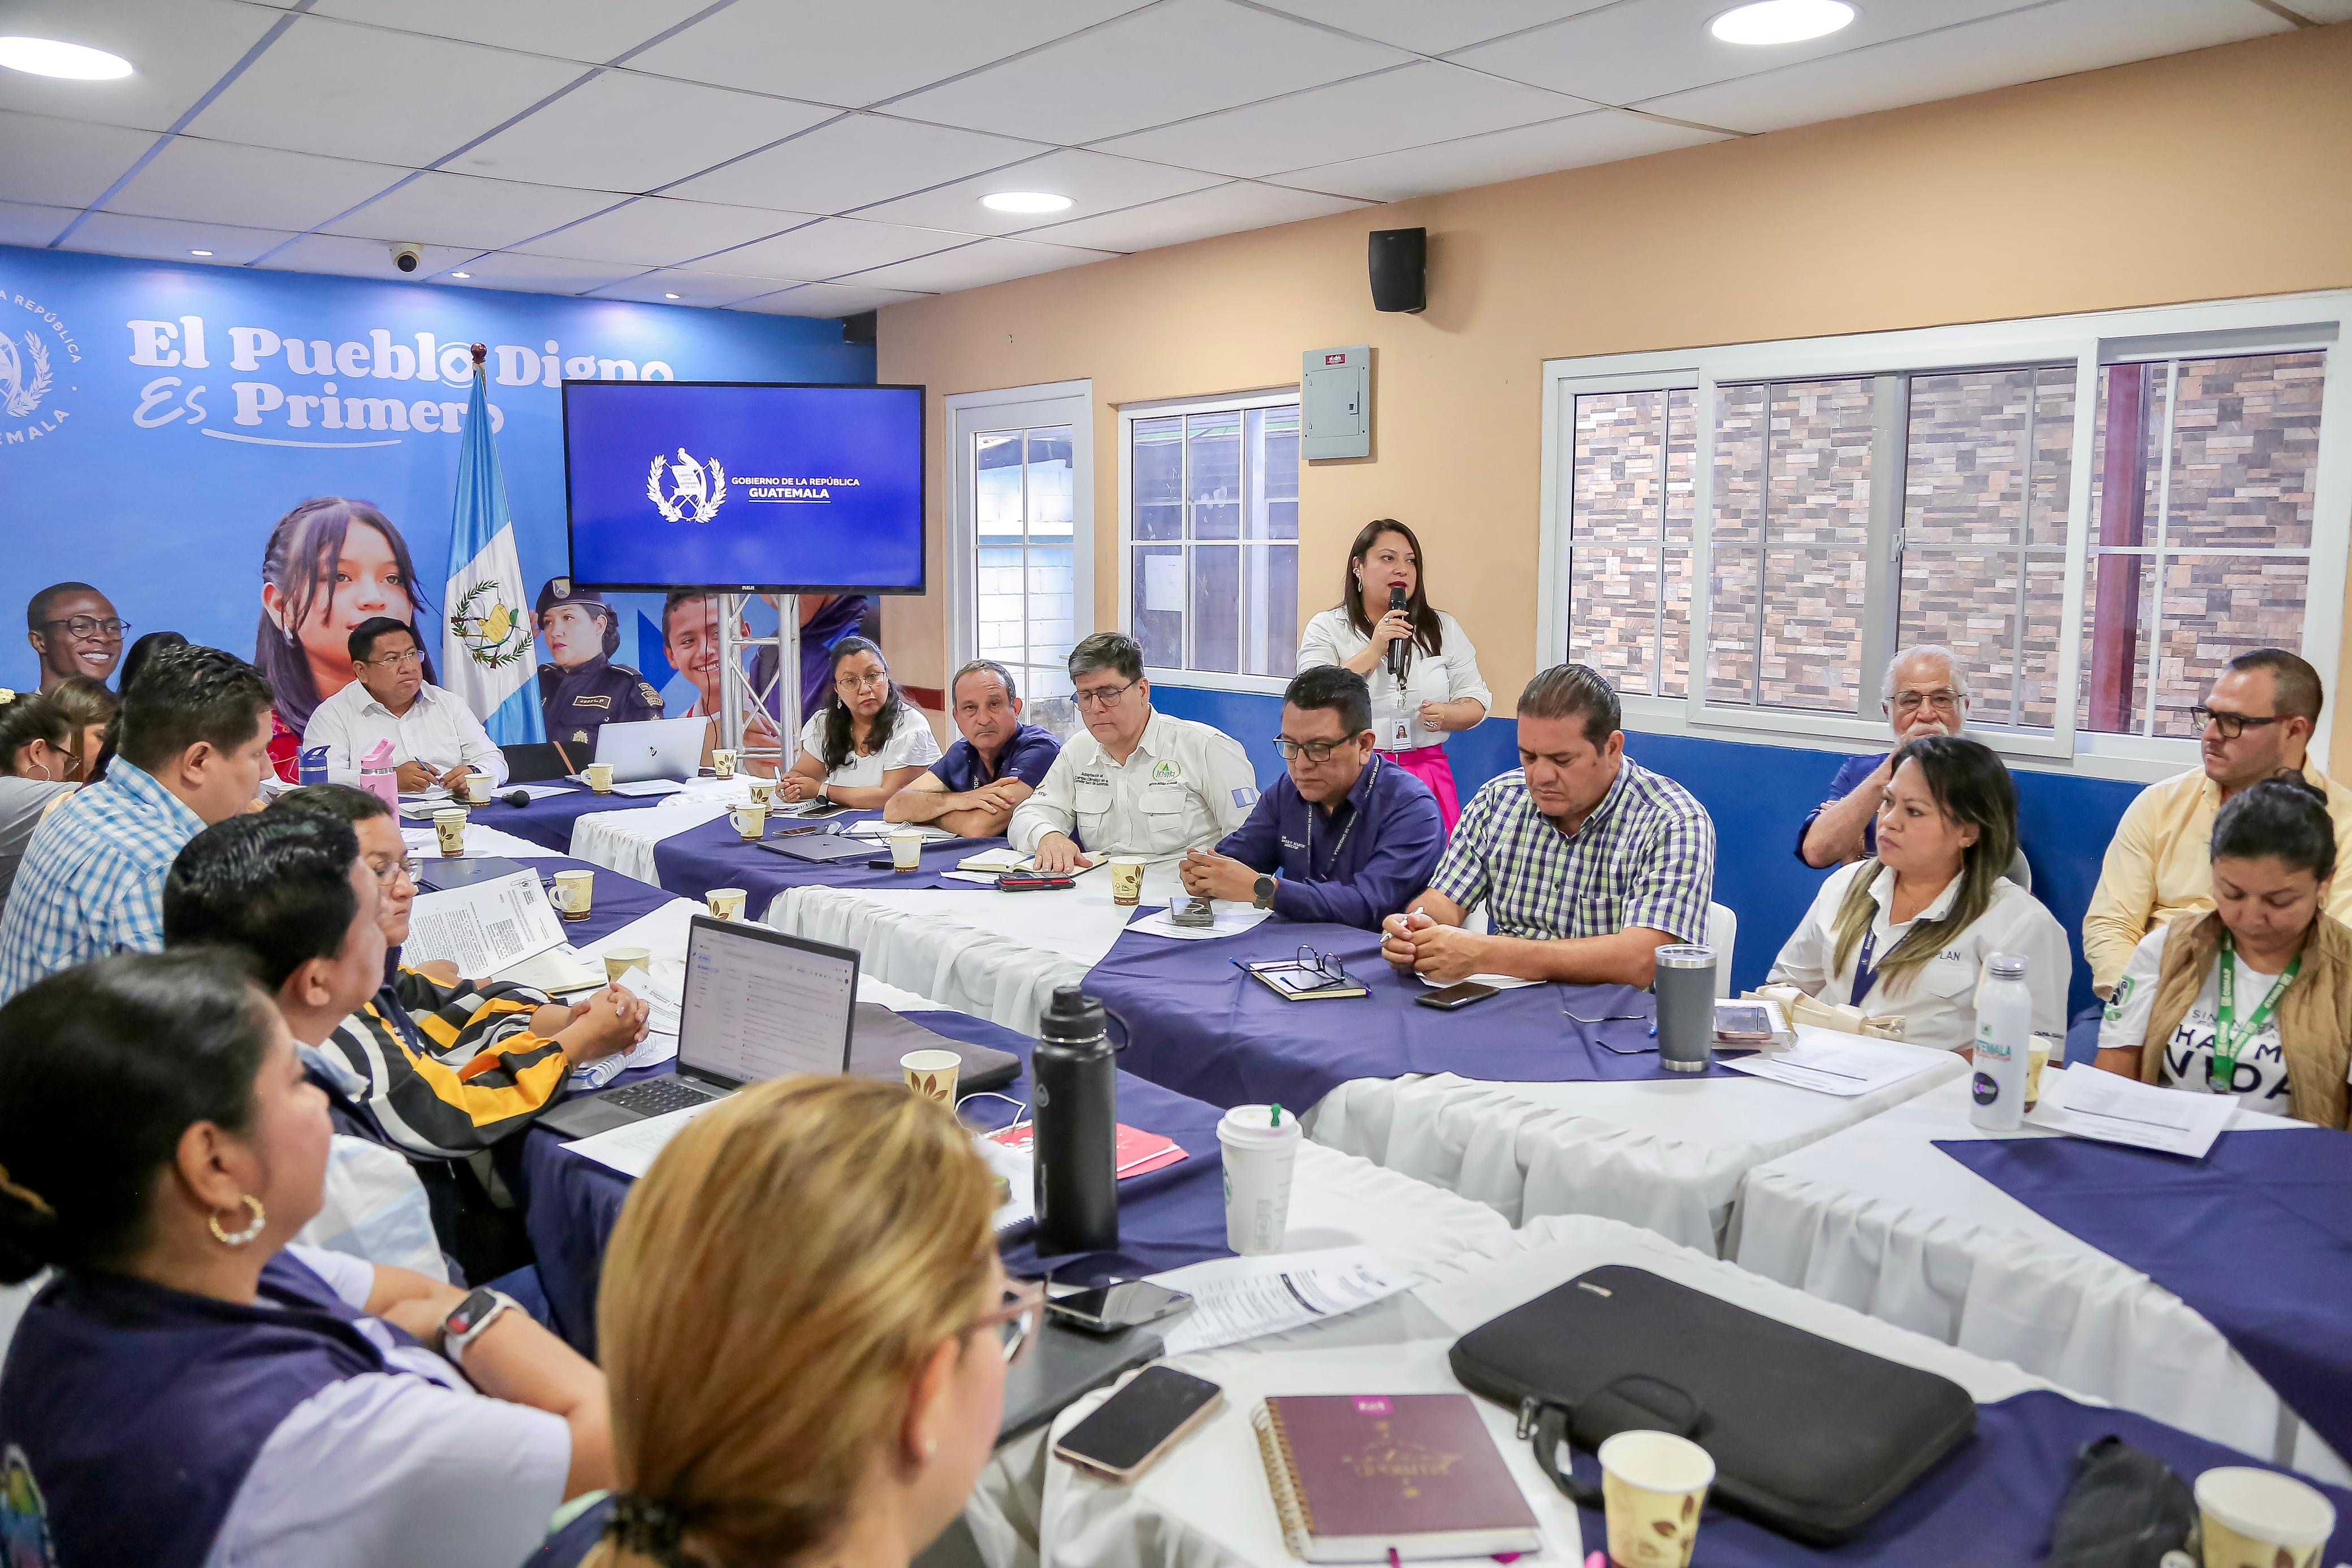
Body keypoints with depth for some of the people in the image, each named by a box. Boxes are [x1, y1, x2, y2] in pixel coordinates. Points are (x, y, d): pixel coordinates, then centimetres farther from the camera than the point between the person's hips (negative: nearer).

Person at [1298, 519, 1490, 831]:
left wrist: (1446, 714, -13)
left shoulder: (1443, 629, 11)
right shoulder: (1326, 628, 3)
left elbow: (1477, 700, 9)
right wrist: (1374, 650, -14)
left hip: (1427, 777, 2)